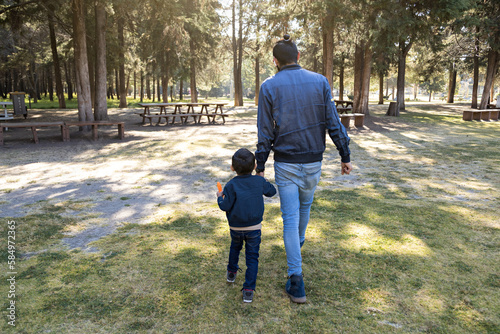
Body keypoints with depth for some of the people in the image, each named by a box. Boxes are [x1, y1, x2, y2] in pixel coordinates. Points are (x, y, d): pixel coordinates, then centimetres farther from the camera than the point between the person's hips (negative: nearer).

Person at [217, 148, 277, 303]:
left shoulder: (231, 185, -16)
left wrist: (220, 197, 5)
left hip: (236, 228, 0)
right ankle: (248, 290, 2)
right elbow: (272, 191, 9)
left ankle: (231, 272, 45)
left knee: (235, 247, 29)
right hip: (254, 228, 0)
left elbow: (225, 206, -15)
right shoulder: (259, 181, -8)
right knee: (252, 257, 6)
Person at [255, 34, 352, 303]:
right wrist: (345, 155, 5)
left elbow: (265, 133, -7)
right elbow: (333, 123, -2)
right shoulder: (319, 81, -1)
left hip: (285, 162, -3)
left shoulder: (269, 87, -6)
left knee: (290, 217, 0)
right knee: (305, 203, 27)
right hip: (313, 161, 3)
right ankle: (299, 239, 54)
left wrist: (260, 167, 1)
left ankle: (296, 281, -1)